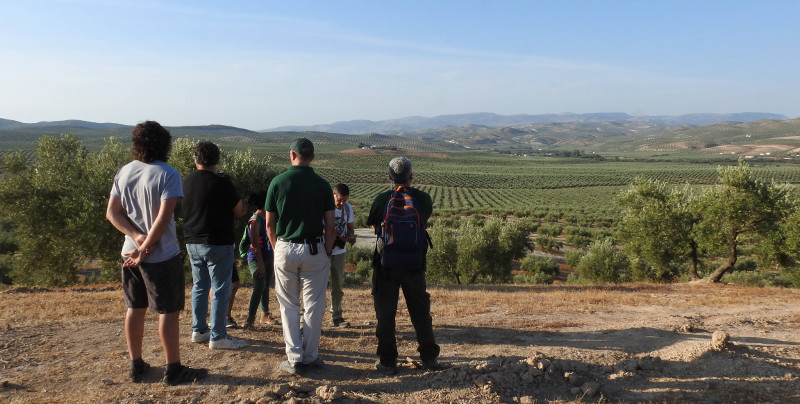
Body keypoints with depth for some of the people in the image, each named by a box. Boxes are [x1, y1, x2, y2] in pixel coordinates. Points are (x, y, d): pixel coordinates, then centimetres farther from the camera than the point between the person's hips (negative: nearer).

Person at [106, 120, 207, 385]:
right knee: (168, 312, 3)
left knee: (135, 309, 16)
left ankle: (136, 366, 28)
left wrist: (136, 236, -8)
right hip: (162, 255, -6)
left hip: (130, 253, 6)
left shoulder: (124, 173, 5)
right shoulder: (168, 174, -15)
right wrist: (146, 247, -15)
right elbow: (164, 217, -21)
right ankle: (173, 370, 11)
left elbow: (112, 212, 3)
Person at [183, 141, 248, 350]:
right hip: (218, 243, -7)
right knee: (220, 290, 1)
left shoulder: (187, 181, 4)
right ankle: (217, 337, 5)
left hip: (192, 242, 7)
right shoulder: (221, 182, -16)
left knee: (199, 286, 18)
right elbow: (238, 211, -8)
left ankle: (198, 330, 27)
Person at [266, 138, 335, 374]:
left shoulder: (278, 182, -2)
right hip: (315, 249, 0)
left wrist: (277, 249, 13)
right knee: (314, 305, 10)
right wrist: (327, 252, 8)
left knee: (288, 306, 11)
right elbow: (330, 226, -2)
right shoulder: (322, 185, -2)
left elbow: (269, 225, 1)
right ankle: (310, 357, 17)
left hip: (285, 249, 0)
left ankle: (294, 359, 13)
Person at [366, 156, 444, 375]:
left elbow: (374, 227, 6)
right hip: (415, 265, 2)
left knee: (385, 313, 9)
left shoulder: (382, 200, -9)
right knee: (420, 312, 15)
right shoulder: (423, 199, -5)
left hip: (386, 265, -2)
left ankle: (387, 361, 15)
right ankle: (429, 357, 24)